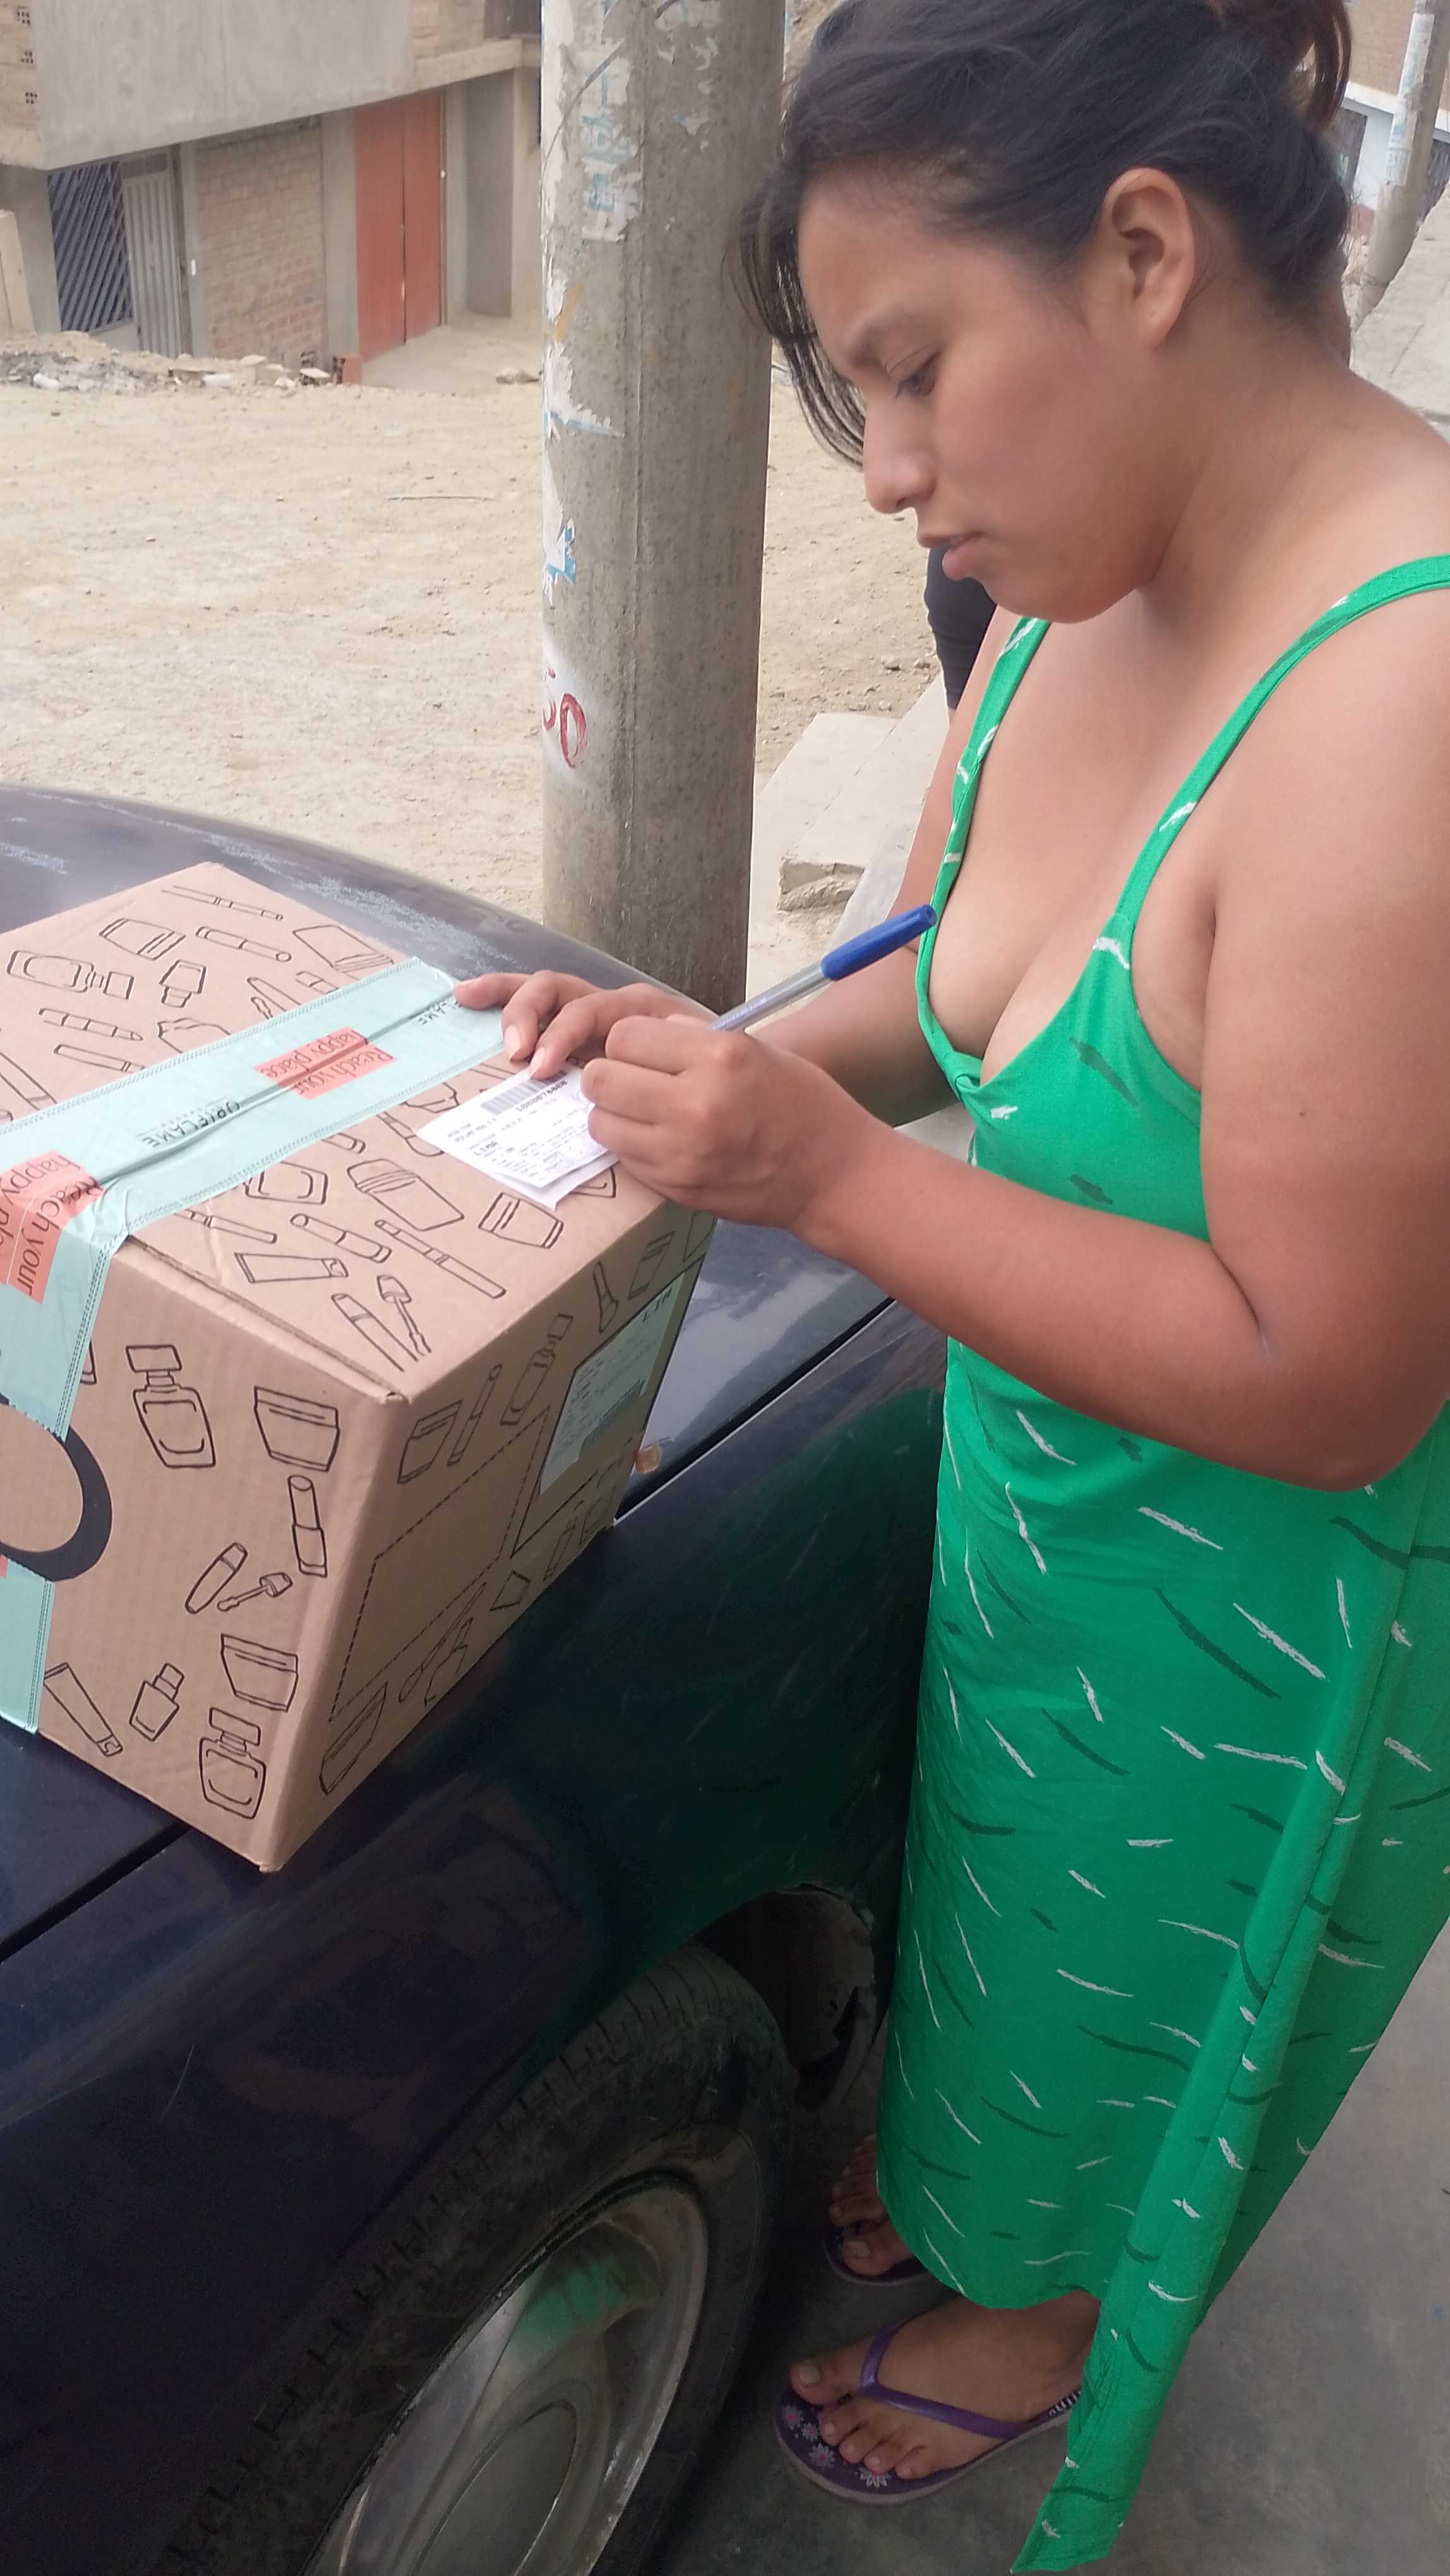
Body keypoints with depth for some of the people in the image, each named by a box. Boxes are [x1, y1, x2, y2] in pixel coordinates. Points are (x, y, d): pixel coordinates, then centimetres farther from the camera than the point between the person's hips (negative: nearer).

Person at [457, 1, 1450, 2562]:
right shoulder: (1073, 604, -7)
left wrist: (824, 1174, -30)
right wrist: (717, 1048, -12)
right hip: (1028, 1501, 7)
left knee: (1122, 2038, 23)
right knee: (1002, 1924, 33)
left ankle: (1043, 2339, 56)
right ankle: (956, 2174, 65)